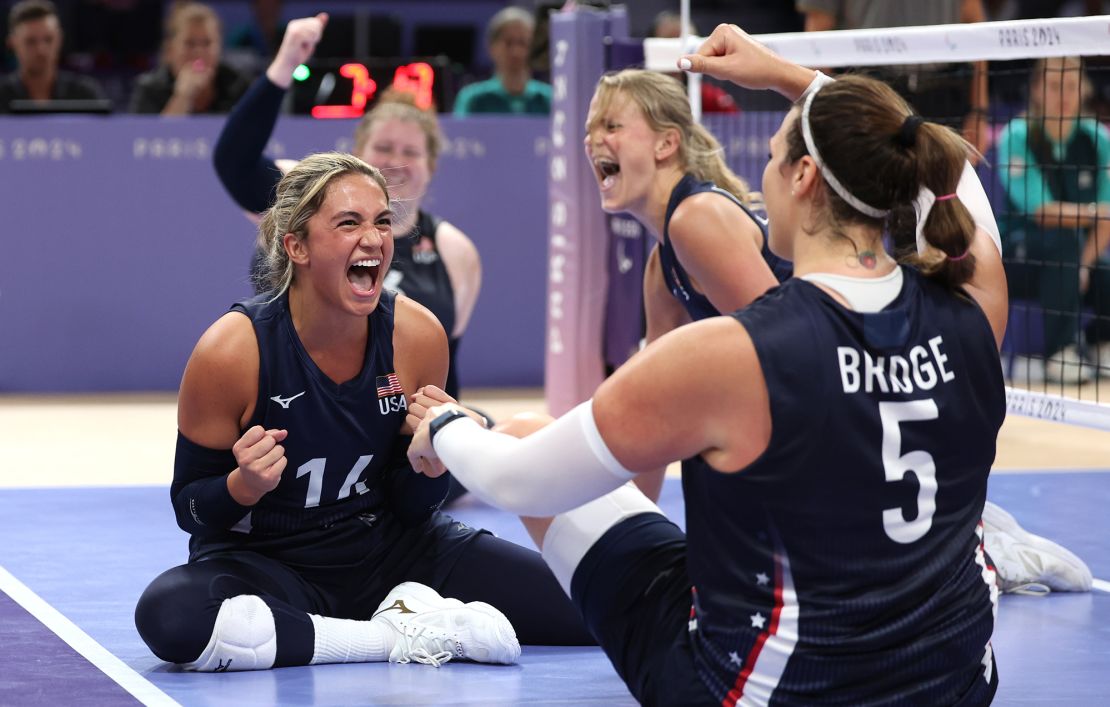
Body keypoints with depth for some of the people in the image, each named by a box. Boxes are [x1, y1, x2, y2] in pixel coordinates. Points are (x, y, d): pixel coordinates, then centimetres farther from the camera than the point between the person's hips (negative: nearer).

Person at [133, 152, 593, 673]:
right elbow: (189, 508, -8)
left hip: (388, 548, 2)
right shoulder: (232, 351, -18)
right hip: (263, 562, -2)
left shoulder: (417, 336, -8)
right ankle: (402, 636, -24)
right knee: (167, 615, -39)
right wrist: (245, 486, -30)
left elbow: (412, 507, 3)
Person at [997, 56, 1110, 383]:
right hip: (1018, 259, -3)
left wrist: (1084, 266, -20)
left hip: (1081, 259, 3)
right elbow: (1041, 212, -22)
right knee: (1062, 238, -35)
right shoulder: (1016, 137, -14)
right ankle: (1058, 354, -27)